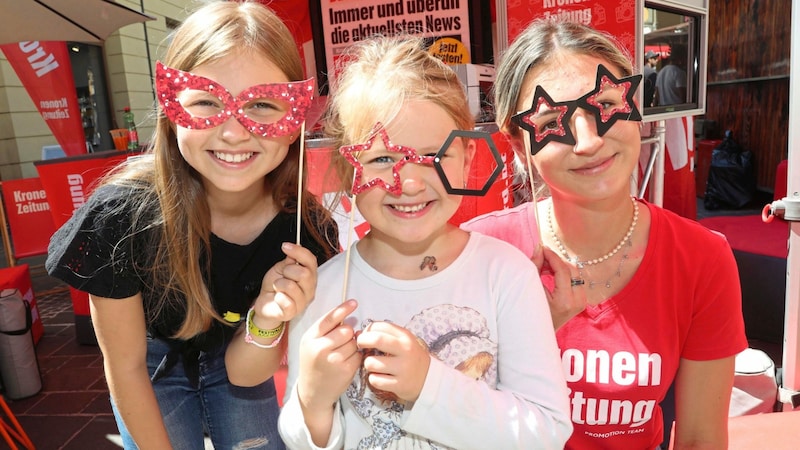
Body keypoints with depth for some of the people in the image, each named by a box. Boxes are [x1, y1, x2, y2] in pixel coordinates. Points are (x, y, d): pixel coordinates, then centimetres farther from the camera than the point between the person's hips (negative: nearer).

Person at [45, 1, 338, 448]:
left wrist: (266, 320, -37)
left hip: (235, 359, 2)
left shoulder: (306, 226, -28)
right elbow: (126, 368, -18)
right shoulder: (123, 216, -34)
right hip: (155, 369, -1)